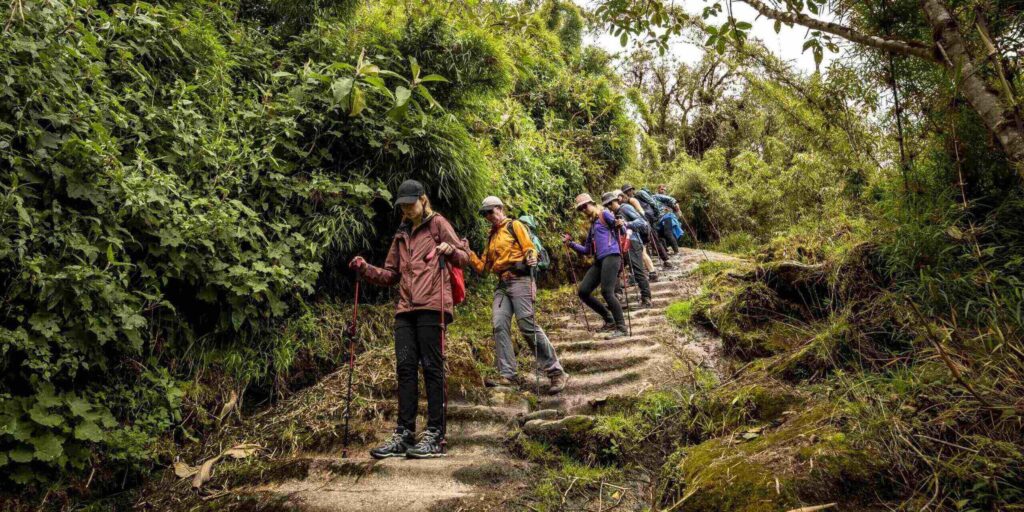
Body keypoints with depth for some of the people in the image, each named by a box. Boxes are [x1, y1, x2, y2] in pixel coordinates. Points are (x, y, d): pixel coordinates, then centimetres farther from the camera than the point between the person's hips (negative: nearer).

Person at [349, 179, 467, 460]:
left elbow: (464, 257, 3)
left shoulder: (437, 224, 8)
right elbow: (390, 275, 24)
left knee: (431, 367, -6)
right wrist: (365, 269, 7)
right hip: (406, 308, 6)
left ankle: (435, 437, -4)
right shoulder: (401, 235, 24)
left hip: (432, 305, -6)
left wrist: (450, 250, -18)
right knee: (405, 368, 0)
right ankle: (404, 435, 2)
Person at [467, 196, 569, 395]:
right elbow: (483, 267, 22)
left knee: (528, 326, -13)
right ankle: (508, 376, -8)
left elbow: (529, 248, -4)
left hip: (519, 280, -7)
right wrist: (469, 254, 9)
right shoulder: (491, 237, 25)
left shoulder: (514, 226, 7)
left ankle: (556, 372, -7)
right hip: (502, 285, 7)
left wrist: (531, 258, -26)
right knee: (499, 326, -9)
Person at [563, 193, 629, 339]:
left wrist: (620, 225, -30)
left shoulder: (604, 214, 5)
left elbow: (616, 223, -8)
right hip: (599, 261, 8)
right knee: (583, 292, 2)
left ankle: (621, 328, -13)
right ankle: (610, 320, 11)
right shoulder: (592, 226, 26)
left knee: (606, 292, -20)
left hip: (611, 256, -8)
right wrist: (570, 243, 16)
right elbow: (587, 251, 26)